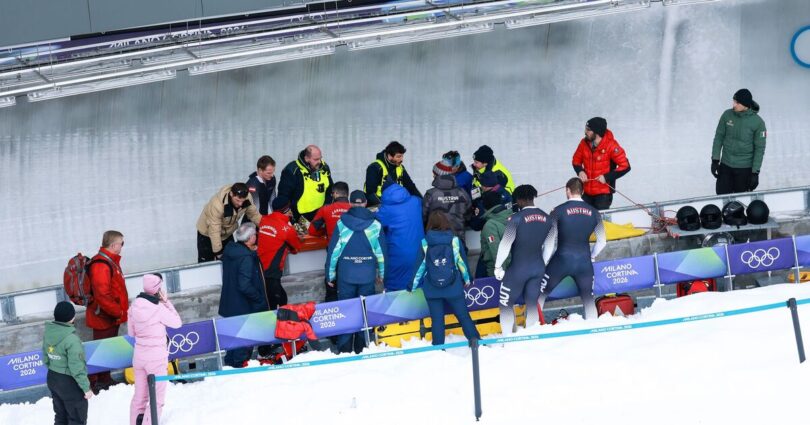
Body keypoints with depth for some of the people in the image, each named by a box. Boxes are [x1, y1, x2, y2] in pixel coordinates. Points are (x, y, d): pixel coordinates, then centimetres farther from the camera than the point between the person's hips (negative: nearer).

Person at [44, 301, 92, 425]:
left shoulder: (48, 333, -4)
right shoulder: (71, 338, -28)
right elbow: (77, 367, -24)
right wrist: (86, 387, -15)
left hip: (52, 379, 8)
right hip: (70, 382, -8)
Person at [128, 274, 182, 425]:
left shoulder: (135, 305, -4)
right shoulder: (158, 308, -21)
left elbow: (131, 332, 7)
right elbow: (177, 322, -6)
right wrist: (166, 302, -6)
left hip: (139, 355, 6)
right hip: (156, 357, -6)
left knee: (140, 395, 18)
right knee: (156, 398, 4)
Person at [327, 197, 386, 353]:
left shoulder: (341, 223, -5)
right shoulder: (375, 224, -3)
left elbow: (333, 250, -4)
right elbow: (381, 251, 3)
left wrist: (330, 274, 4)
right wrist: (381, 273, 16)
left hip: (345, 275, -1)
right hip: (368, 275, 1)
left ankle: (344, 347, 4)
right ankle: (361, 346, 12)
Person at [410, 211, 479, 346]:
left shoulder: (425, 243, -5)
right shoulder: (454, 240, -5)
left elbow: (420, 266, -1)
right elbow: (462, 262, 3)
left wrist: (413, 285, 10)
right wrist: (467, 280, 19)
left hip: (432, 290, 0)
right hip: (453, 288, 0)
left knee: (437, 320, 7)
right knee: (464, 316, 9)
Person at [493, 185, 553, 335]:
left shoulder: (516, 218, -16)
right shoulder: (546, 218, 2)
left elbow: (505, 244, -14)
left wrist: (498, 266, -4)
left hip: (518, 269, -5)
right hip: (538, 268, 5)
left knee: (506, 303, 8)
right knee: (532, 303, 15)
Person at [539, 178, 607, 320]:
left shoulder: (558, 211, -7)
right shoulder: (593, 212, 2)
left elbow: (550, 241, -5)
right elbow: (602, 241, 10)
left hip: (561, 260, -2)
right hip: (584, 263, 3)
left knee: (540, 294, 13)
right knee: (588, 299, 17)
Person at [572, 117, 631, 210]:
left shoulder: (611, 146, -16)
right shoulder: (584, 143, -1)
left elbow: (625, 166, -15)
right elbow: (576, 160, 14)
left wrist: (607, 177, -20)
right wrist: (580, 171, -8)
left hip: (603, 193, -5)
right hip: (586, 192, 5)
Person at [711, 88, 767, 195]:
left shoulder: (757, 122, -12)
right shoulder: (727, 115, -4)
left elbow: (759, 149, -8)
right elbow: (719, 137, 5)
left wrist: (755, 172, -9)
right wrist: (715, 160, 1)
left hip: (745, 169, -3)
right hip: (725, 166, 3)